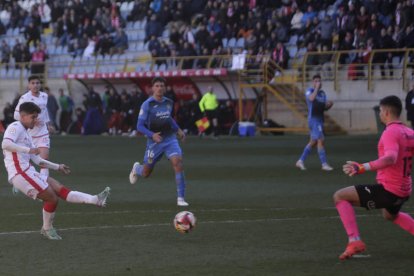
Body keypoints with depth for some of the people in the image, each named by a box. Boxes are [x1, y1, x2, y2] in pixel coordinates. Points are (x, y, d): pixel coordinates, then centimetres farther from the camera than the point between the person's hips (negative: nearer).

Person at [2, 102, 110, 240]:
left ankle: (95, 200, -5)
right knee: (51, 198, -7)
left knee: (61, 189, 1)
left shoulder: (25, 134, 24)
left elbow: (37, 160, 27)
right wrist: (28, 149, -29)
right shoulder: (15, 127, -6)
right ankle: (47, 229, 11)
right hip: (20, 173, -10)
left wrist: (57, 167, 23)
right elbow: (5, 144, -27)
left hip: (28, 173, 10)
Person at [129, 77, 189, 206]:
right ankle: (136, 168, 51)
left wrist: (178, 130, 15)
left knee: (177, 162, -22)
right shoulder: (147, 105, -10)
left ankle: (180, 198, -17)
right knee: (146, 173, 10)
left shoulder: (169, 103, 5)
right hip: (154, 142, -3)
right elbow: (140, 126, -11)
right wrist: (152, 135, -26)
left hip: (170, 139, 3)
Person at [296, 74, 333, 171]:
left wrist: (329, 105, -3)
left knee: (313, 142, 12)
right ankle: (324, 164, -13)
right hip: (313, 119, -8)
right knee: (321, 140, -14)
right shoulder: (310, 91, -5)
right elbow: (312, 98, -27)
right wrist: (316, 88, -21)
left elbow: (325, 107, 18)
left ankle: (301, 161, 21)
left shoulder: (322, 93, 16)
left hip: (320, 119, 8)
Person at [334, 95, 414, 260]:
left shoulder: (390, 133, -18)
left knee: (340, 196, -5)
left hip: (388, 190, -9)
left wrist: (362, 168, -43)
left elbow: (390, 158, -36)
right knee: (390, 215, 41)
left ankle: (354, 241, -15)